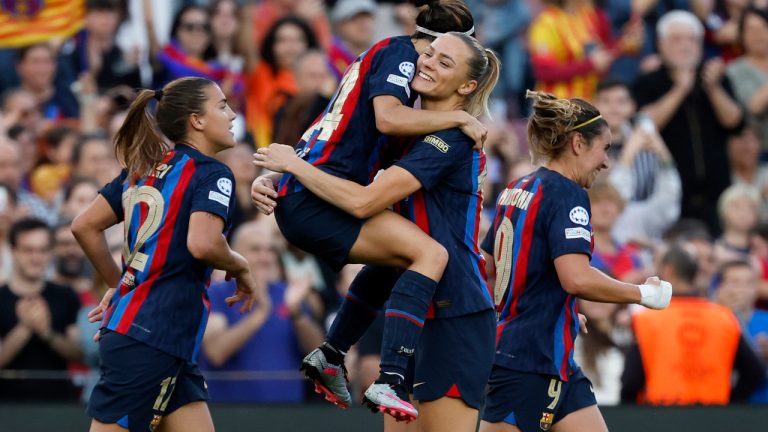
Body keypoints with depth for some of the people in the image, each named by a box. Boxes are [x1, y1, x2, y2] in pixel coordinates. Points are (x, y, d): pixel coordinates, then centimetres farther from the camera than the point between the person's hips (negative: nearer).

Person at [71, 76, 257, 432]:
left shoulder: (144, 169, 16)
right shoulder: (212, 174, -7)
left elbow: (84, 226, 15)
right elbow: (202, 244, -24)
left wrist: (119, 285, 24)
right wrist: (241, 268, -4)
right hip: (154, 338, -9)